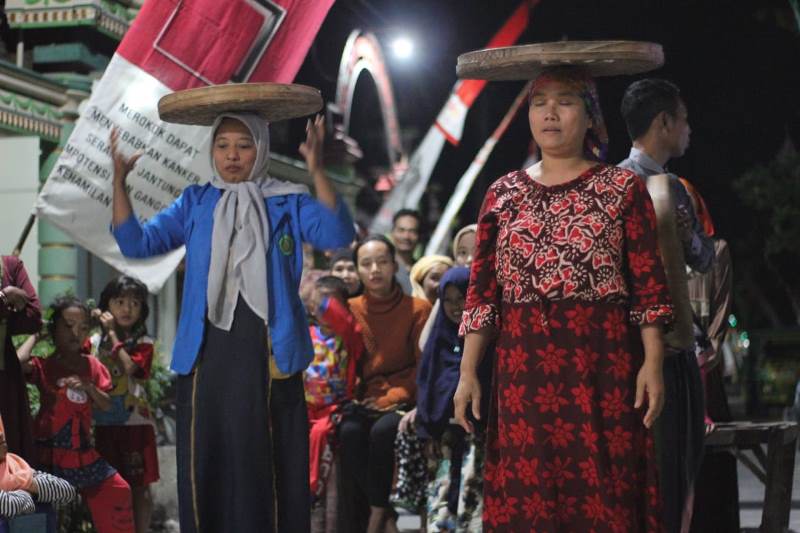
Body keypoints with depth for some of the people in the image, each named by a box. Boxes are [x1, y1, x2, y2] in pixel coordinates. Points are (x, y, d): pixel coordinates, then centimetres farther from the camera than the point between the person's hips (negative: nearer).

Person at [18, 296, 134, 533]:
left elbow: (106, 405, 7)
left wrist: (88, 387, -12)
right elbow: (18, 361, -29)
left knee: (116, 490, 5)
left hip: (83, 450, 5)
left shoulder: (92, 366, 7)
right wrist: (34, 335, -12)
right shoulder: (44, 366, -6)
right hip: (50, 451, -4)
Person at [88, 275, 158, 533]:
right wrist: (89, 324, -12)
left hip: (135, 422, -2)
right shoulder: (95, 341, 7)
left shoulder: (143, 343, 1)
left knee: (139, 485, 3)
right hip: (104, 423, 2)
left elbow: (130, 367, -17)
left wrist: (113, 333, -12)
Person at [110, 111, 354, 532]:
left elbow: (337, 235, -14)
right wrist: (119, 182, -7)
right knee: (206, 465, 6)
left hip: (266, 356, -2)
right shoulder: (195, 203, 11)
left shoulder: (287, 203, 3)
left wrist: (317, 171, -26)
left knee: (266, 466, 0)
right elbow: (137, 244, 5)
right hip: (206, 356, 3)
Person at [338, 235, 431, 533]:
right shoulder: (351, 310, 8)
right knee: (350, 432, -31)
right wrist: (353, 397, -6)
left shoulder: (418, 309, 2)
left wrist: (393, 397, -12)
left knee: (383, 430, -35)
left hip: (402, 400, -2)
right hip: (365, 401, 2)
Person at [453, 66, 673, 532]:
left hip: (601, 363, -2)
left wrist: (653, 363, -9)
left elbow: (649, 285, 0)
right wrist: (468, 372, 2)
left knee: (602, 494, -2)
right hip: (523, 368, 2)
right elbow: (482, 292, 8)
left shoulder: (622, 188, 4)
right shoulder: (504, 194, 11)